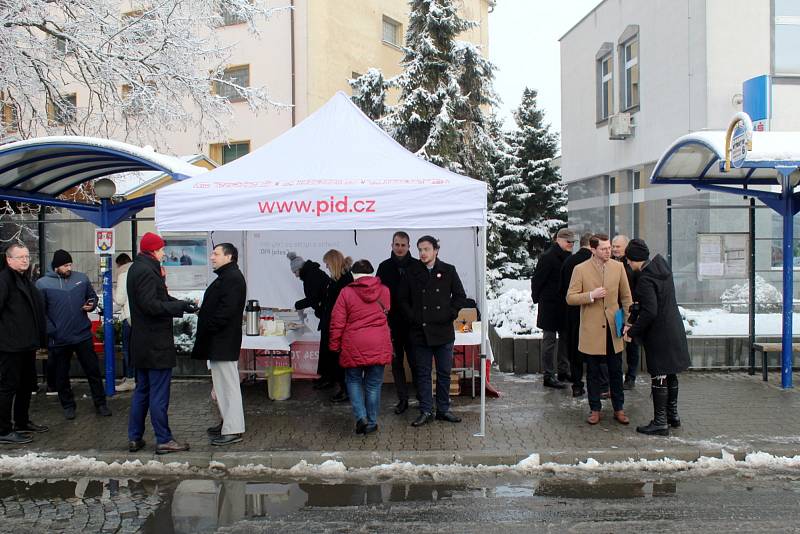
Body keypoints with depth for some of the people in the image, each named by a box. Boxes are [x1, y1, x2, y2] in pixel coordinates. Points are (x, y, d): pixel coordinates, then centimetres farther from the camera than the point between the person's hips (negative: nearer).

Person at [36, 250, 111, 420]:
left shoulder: (82, 278, 2)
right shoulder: (43, 283, -6)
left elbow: (93, 296, 16)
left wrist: (91, 305, -7)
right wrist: (50, 332, -12)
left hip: (83, 335, 2)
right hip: (59, 339, -1)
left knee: (93, 370, 7)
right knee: (61, 375, 12)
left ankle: (100, 403, 18)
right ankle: (68, 405, 28)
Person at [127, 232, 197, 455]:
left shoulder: (137, 268, 15)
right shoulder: (146, 271, -17)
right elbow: (151, 305, -25)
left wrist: (181, 304, 4)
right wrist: (180, 307, -19)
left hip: (142, 342, 10)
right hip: (156, 342, -10)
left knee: (142, 390, 17)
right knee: (159, 394, -3)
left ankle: (134, 438, 23)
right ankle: (163, 440, 5)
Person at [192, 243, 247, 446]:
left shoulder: (232, 278, -16)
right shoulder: (226, 276, 20)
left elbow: (226, 311, -24)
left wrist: (208, 328, -19)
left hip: (224, 342, -11)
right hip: (219, 341, 11)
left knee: (228, 384, -7)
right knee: (223, 384, 17)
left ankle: (233, 430, -2)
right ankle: (228, 423, 27)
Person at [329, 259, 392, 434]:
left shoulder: (346, 292, -8)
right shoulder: (384, 291, 1)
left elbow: (337, 321, -6)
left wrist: (335, 345, 5)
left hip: (353, 347, -2)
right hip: (379, 346, 2)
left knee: (354, 381, 15)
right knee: (373, 384, 12)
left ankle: (361, 416, 0)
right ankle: (371, 423, 17)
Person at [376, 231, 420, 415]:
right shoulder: (384, 267, 5)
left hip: (412, 324, -2)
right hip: (392, 324, 3)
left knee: (415, 362, -1)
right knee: (396, 362, 8)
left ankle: (422, 397, 10)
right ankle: (402, 399, 18)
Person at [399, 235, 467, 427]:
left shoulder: (448, 271, 2)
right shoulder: (413, 272, 3)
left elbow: (460, 296, 7)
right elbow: (403, 298, 9)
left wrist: (450, 315, -3)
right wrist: (411, 317, -2)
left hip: (443, 331, 0)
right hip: (420, 331, 0)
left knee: (444, 373, 8)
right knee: (423, 373, 5)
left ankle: (443, 409, 20)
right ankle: (426, 411, 13)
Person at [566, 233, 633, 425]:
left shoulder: (618, 267, 3)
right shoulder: (581, 269, -5)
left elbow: (626, 297, 8)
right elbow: (570, 298, -5)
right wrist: (591, 295, -19)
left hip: (613, 328, 2)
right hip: (591, 330, -2)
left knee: (616, 371, 9)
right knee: (593, 373, 8)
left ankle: (619, 409, 22)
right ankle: (595, 410, 20)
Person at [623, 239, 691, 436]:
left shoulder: (645, 279, -22)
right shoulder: (662, 268, 6)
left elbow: (650, 312, -26)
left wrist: (632, 331, -14)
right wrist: (632, 321, 10)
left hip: (659, 334, -9)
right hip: (674, 329, 9)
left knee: (658, 377, -1)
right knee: (670, 374, 19)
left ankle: (660, 422, 7)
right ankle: (672, 415, 31)